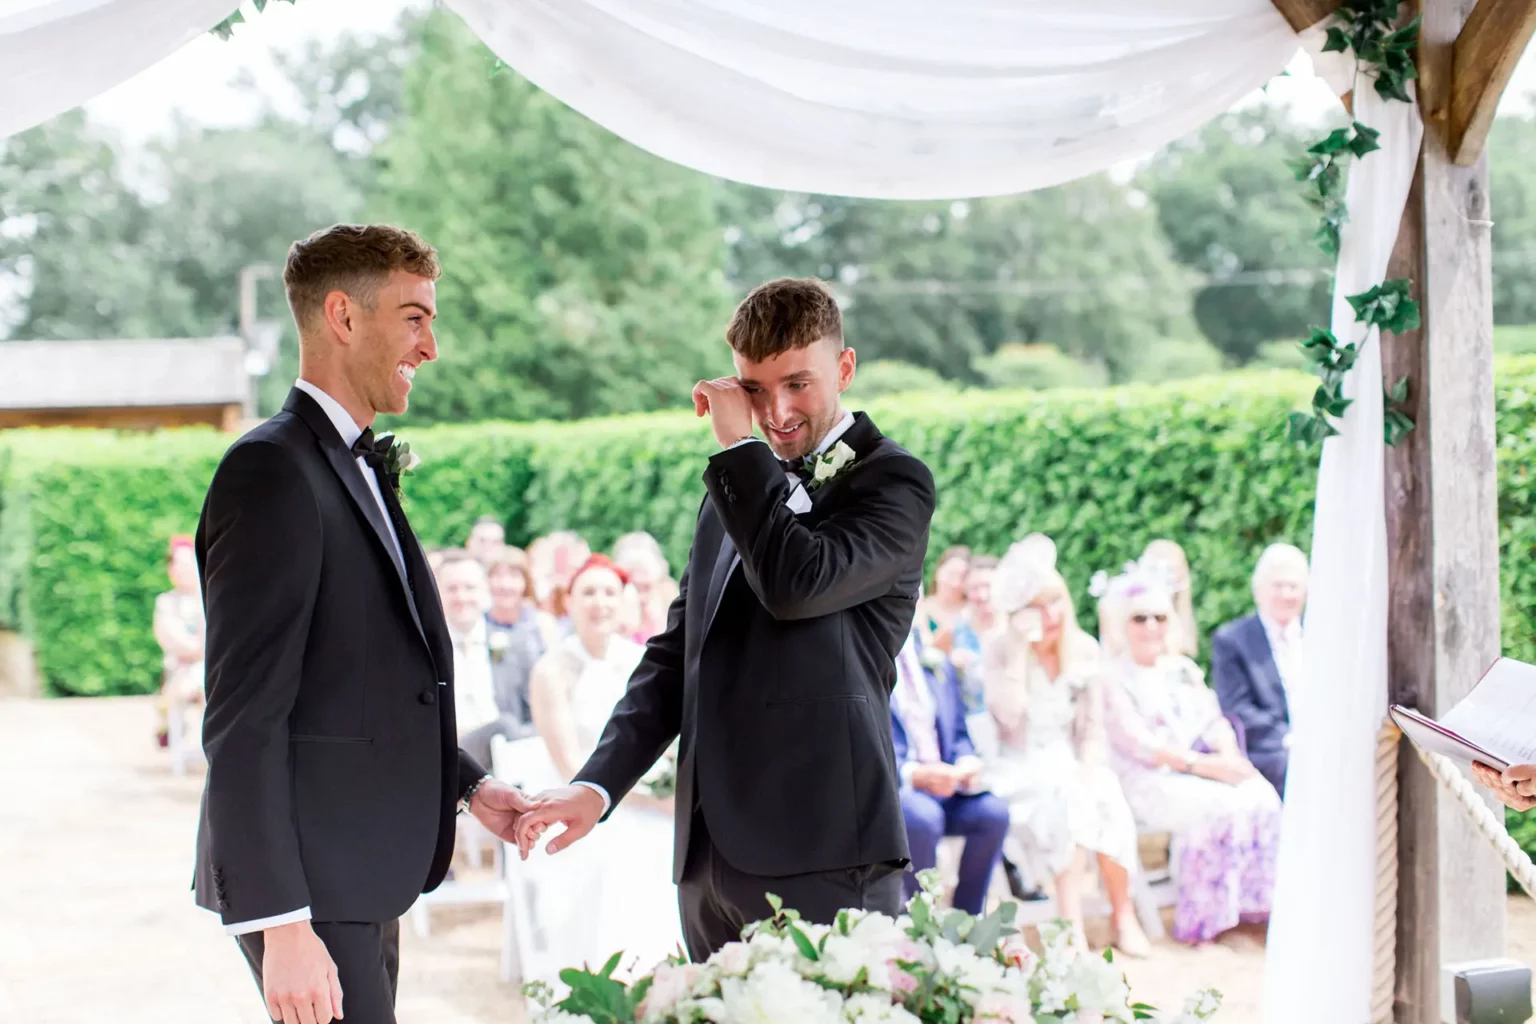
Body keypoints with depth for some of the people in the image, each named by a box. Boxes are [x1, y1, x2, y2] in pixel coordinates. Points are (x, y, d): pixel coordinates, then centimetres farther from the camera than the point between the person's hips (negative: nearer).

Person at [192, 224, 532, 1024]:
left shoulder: (359, 470, 16)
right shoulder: (273, 471, -14)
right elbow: (244, 719, -20)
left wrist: (465, 784, 15)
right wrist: (279, 925, -23)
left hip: (363, 881, 9)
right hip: (307, 886, -9)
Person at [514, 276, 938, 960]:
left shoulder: (893, 482, -2)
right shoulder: (735, 489, 20)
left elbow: (797, 585, -19)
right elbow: (676, 651, 18)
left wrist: (740, 447, -8)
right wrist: (599, 783, 5)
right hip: (710, 854, 7)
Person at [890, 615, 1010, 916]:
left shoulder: (937, 664, 17)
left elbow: (958, 734, 20)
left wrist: (966, 764, -5)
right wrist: (912, 774, -25)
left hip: (943, 784, 6)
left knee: (993, 811, -23)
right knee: (922, 816, -37)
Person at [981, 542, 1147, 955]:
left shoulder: (1084, 649, 4)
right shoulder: (1000, 648, -6)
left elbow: (1094, 726, 6)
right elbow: (1009, 715, -21)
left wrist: (1087, 768, -13)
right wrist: (1020, 649, -24)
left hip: (1069, 763, 3)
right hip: (1020, 768, -3)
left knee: (1107, 798, -29)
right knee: (1068, 796, -34)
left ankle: (1123, 915, -17)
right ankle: (1072, 920, -35)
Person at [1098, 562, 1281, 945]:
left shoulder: (1181, 669, 20)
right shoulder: (1112, 679, -2)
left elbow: (1214, 721, 14)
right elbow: (1140, 744, -11)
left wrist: (1229, 755, -9)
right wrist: (1204, 765, -19)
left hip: (1202, 768, 6)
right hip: (1147, 781, -6)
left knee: (1261, 796, -21)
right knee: (1220, 806, -31)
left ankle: (1254, 903, -17)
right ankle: (1205, 918, -24)